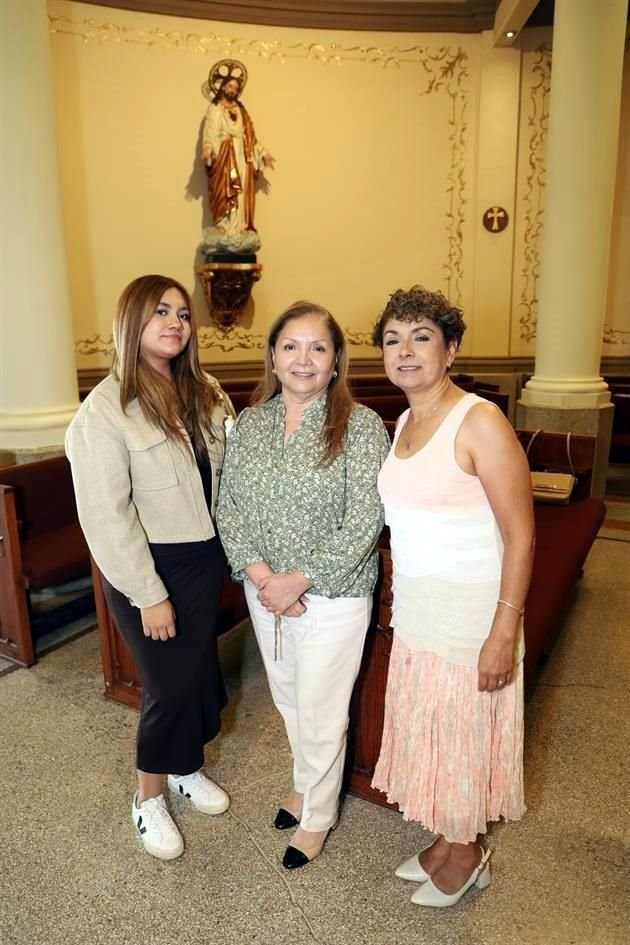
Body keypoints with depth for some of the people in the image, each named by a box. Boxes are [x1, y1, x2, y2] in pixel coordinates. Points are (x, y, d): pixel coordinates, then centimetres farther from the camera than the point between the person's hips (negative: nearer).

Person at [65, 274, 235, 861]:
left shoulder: (204, 392, 3)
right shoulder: (105, 410, -18)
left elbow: (226, 473, 10)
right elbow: (105, 515, -18)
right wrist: (149, 596, -16)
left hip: (205, 557, 6)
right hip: (148, 567, -6)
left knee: (199, 667, 19)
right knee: (169, 684, 6)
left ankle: (187, 768, 45)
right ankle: (149, 797, 34)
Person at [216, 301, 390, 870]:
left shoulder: (360, 425, -15)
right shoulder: (249, 423, 0)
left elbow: (364, 523, -18)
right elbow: (229, 507, -1)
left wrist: (296, 582, -19)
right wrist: (260, 575, -14)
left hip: (332, 595, -5)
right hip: (264, 590, 5)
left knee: (320, 712, 10)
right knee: (287, 698, 23)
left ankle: (318, 816, 38)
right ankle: (306, 784, 51)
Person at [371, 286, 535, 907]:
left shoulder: (480, 422, -17)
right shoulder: (402, 424, 6)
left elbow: (520, 534, -18)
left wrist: (504, 630, -20)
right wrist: (400, 596, 14)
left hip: (470, 610, -7)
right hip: (415, 606, 7)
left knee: (462, 728, 10)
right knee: (425, 723, 19)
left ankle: (467, 855, 37)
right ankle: (450, 840, 43)